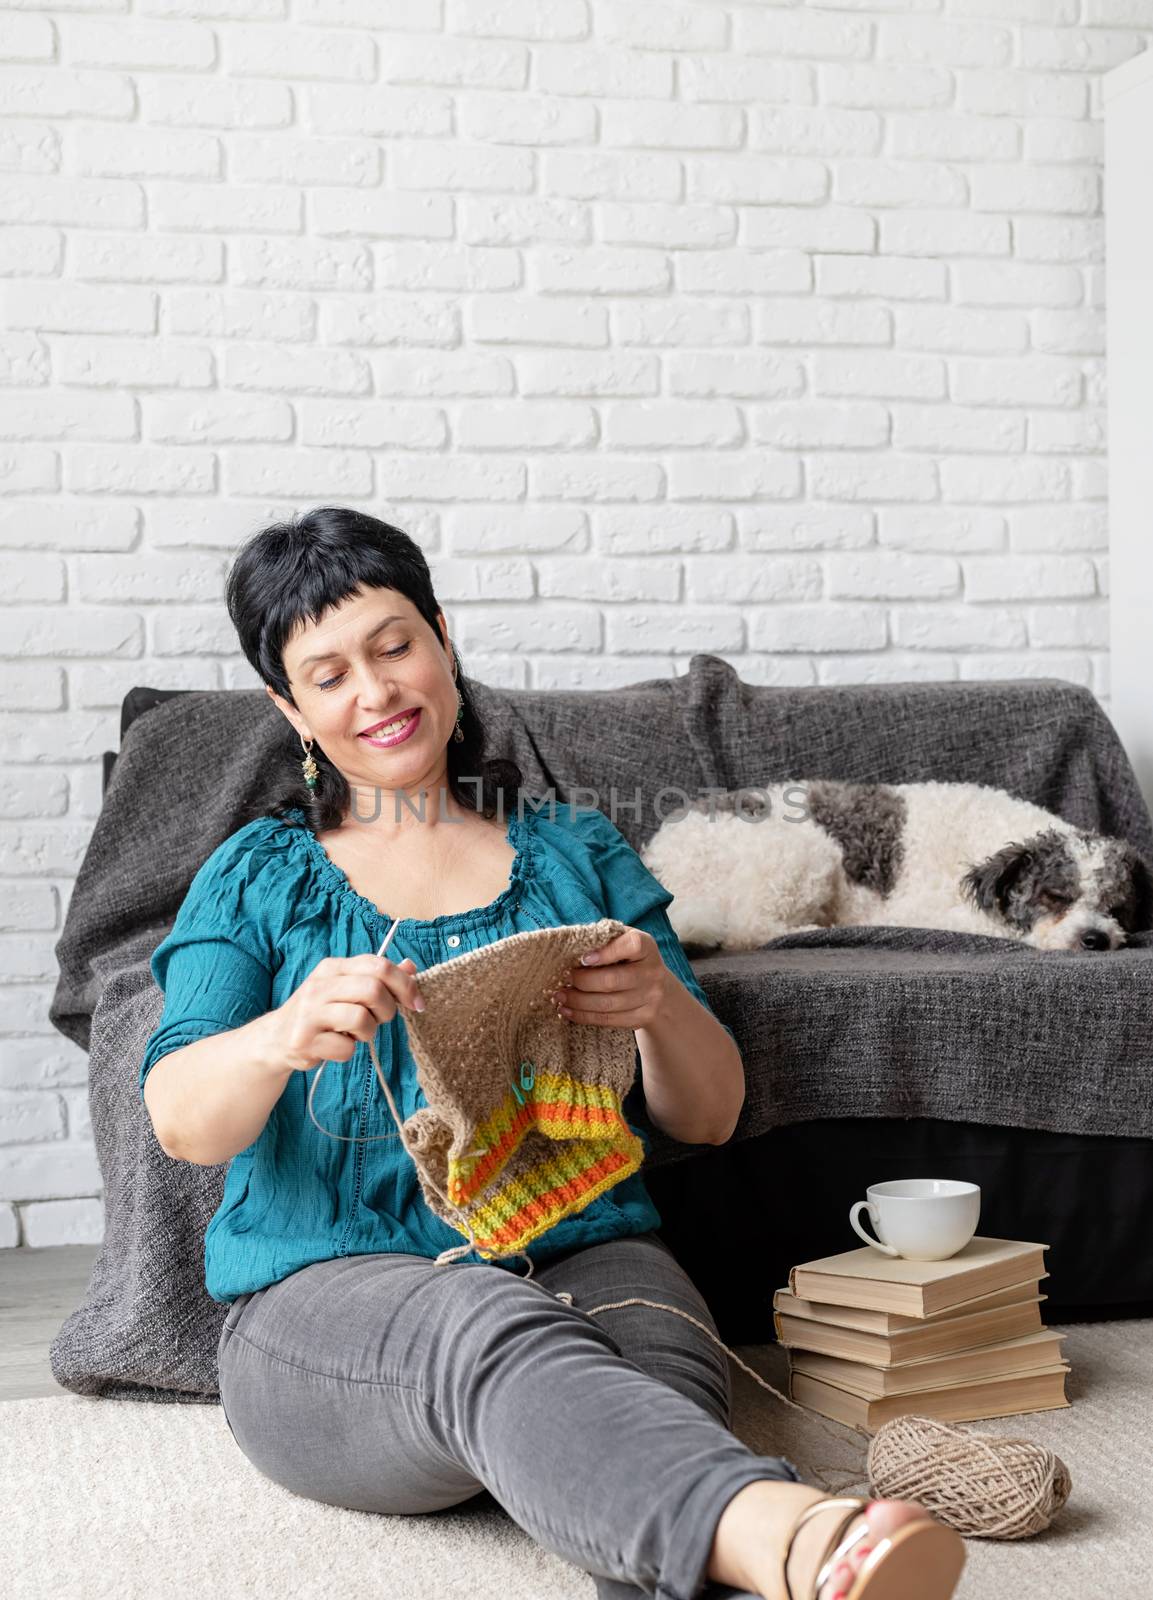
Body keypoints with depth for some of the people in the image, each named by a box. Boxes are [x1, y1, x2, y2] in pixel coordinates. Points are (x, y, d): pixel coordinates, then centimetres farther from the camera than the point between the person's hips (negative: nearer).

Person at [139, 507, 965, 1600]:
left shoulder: (577, 854, 19)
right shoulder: (256, 880, 15)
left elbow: (709, 1119, 12)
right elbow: (180, 1122, -2)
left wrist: (661, 1006, -13)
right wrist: (283, 1037, -27)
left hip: (584, 1257, 3)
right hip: (329, 1289, -2)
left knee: (662, 1384, -36)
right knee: (503, 1339, -40)